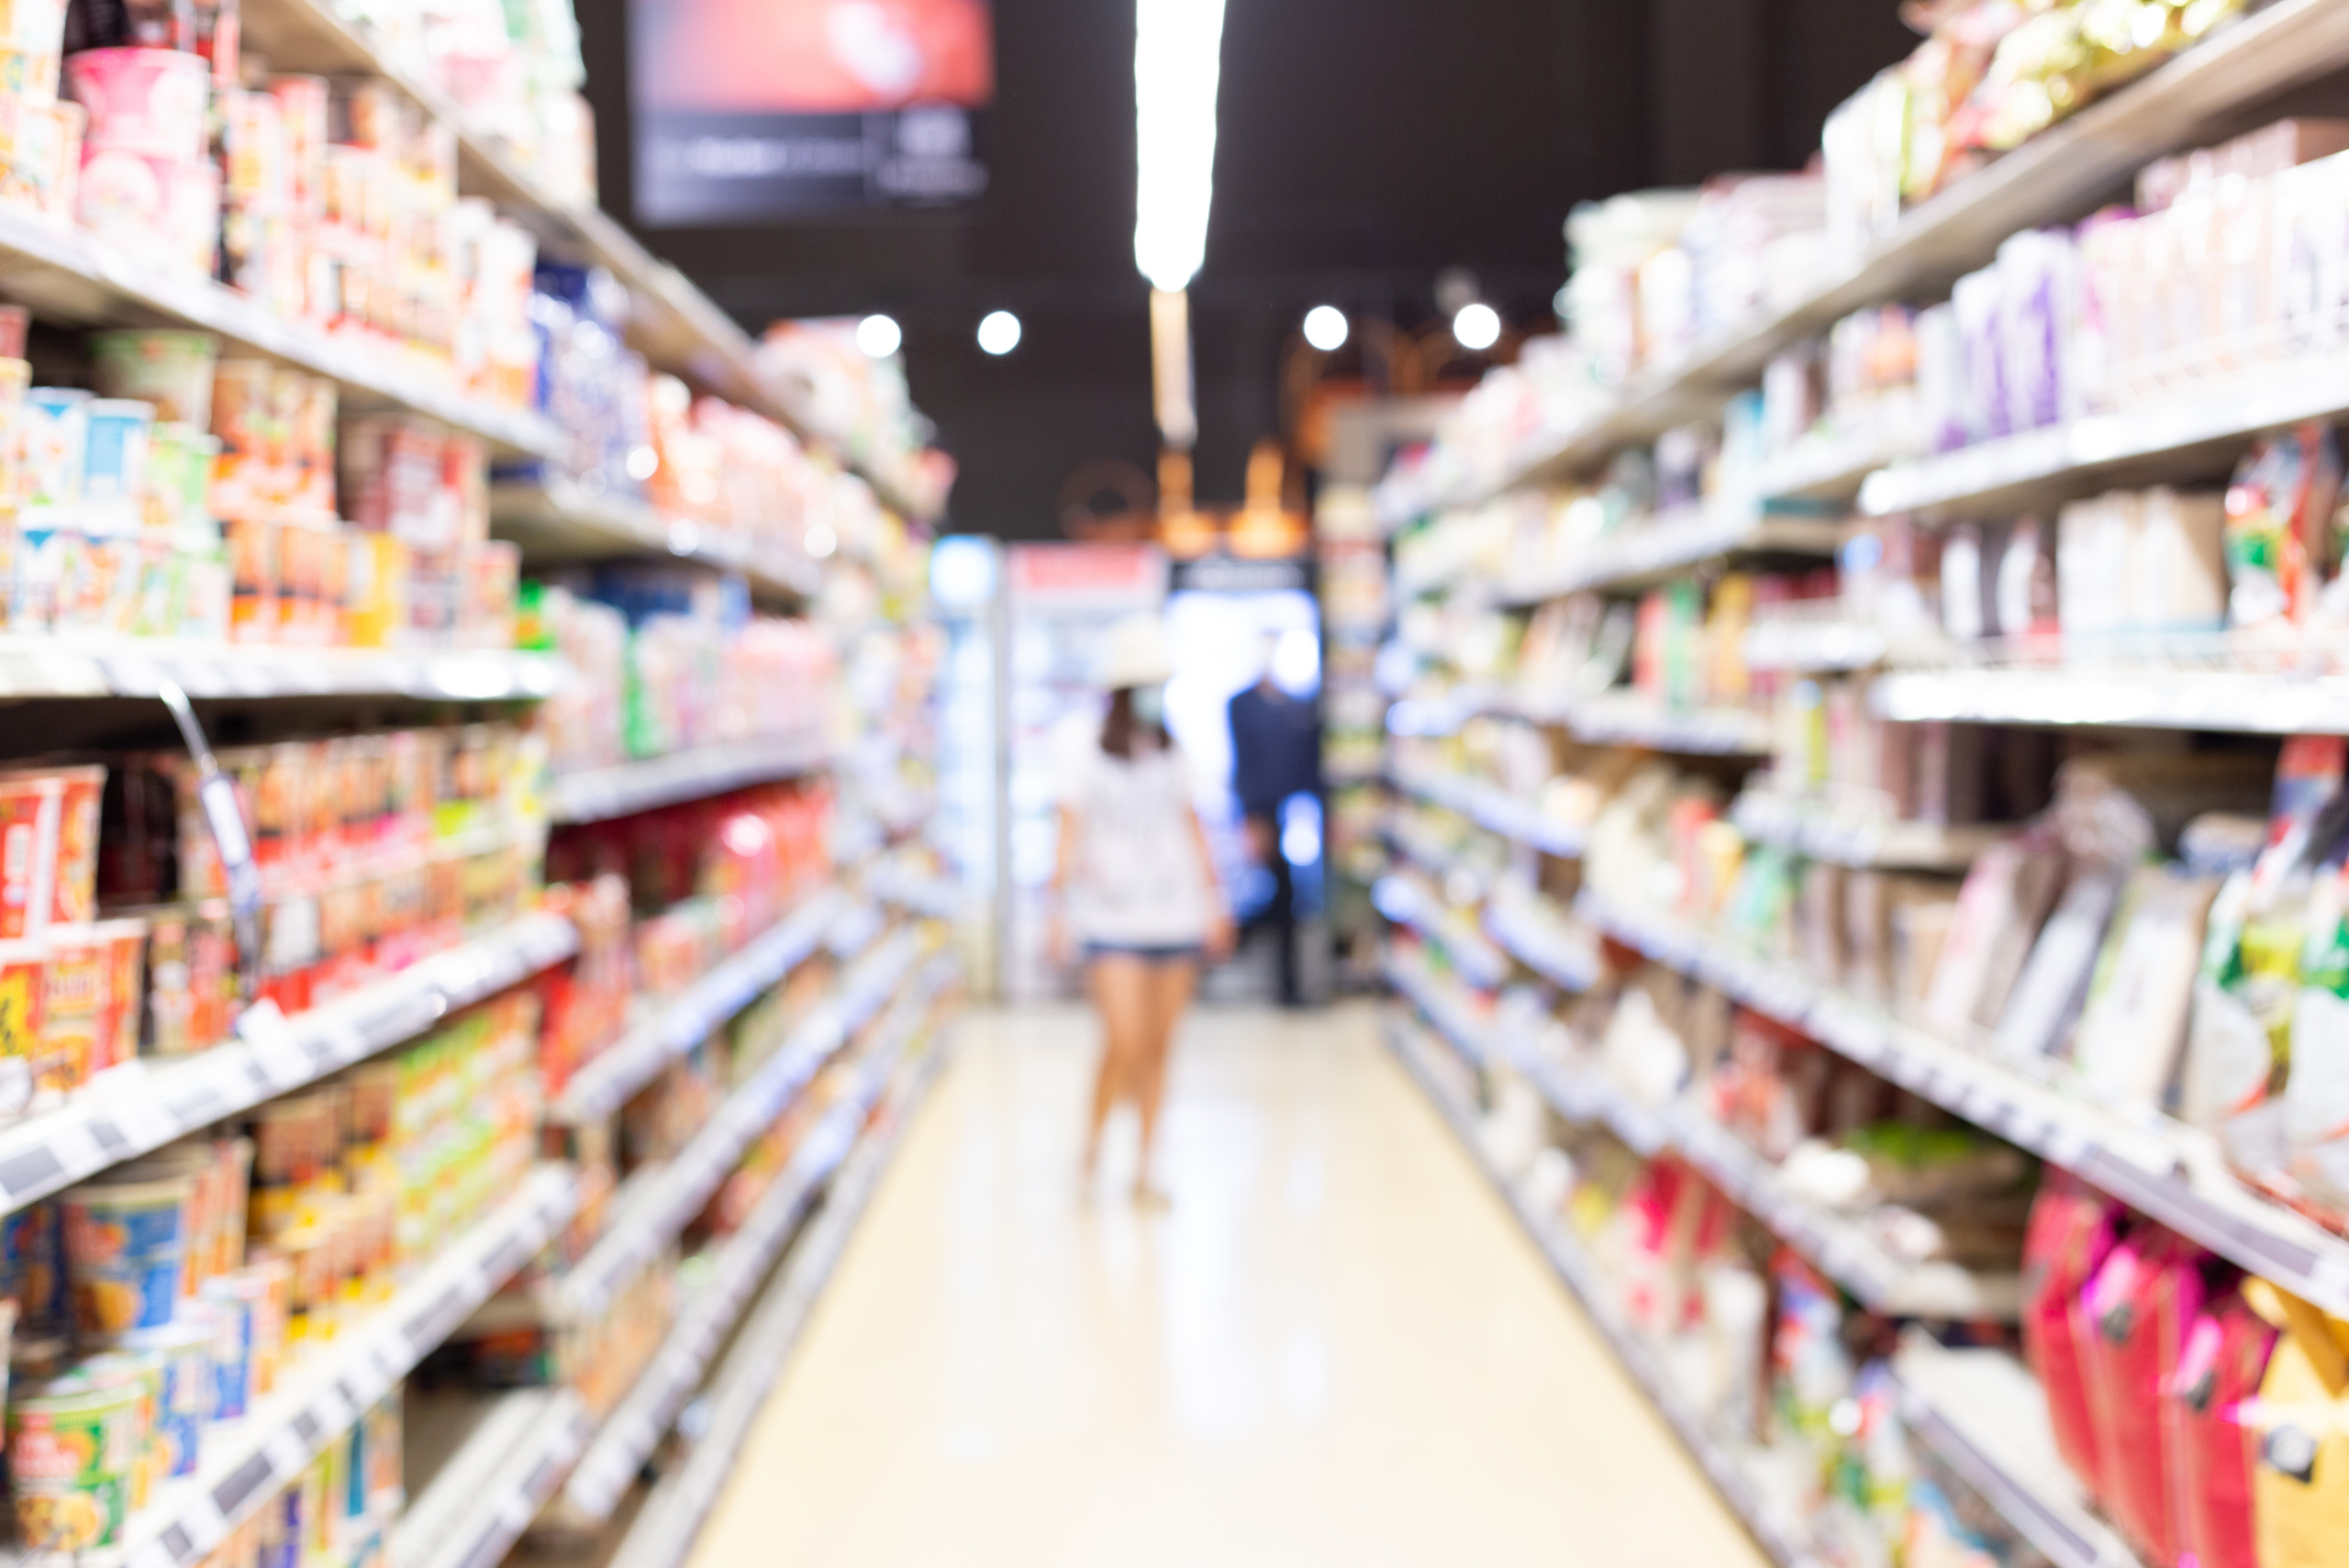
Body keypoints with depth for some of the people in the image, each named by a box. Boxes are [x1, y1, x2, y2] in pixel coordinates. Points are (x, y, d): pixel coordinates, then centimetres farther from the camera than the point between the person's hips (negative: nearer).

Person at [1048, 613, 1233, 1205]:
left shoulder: (1172, 758, 10)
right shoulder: (1087, 758, -2)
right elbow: (1070, 837, -3)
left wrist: (1214, 901, 15)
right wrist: (1061, 911, -10)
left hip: (1176, 919, 4)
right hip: (1112, 924, -4)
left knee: (1157, 1047, 5)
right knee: (1124, 1043, -13)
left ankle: (1144, 1169, 15)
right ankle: (1094, 1135, 14)